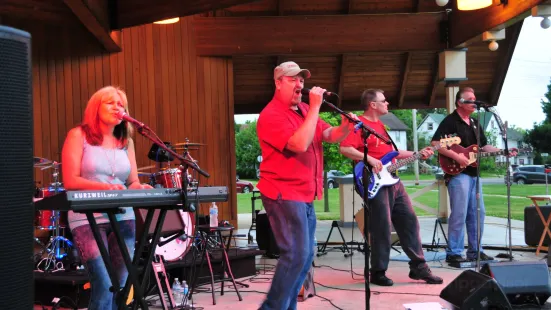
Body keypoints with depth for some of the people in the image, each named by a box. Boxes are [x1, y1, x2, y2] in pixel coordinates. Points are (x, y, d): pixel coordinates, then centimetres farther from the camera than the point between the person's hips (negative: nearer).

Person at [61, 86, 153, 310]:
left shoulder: (126, 141, 14)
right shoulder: (78, 135, 0)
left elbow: (133, 182, 11)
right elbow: (70, 181, -9)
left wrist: (140, 188, -13)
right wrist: (105, 187, -25)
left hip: (123, 218, 5)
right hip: (87, 218, -5)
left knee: (122, 287, 2)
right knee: (104, 287, -15)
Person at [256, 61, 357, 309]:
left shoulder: (304, 110, 13)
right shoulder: (272, 115, -15)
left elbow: (329, 135, 12)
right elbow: (300, 144, -28)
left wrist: (345, 127, -10)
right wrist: (315, 107, -25)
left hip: (304, 195, 10)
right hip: (284, 194, -9)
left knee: (305, 255, 14)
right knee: (296, 255, -15)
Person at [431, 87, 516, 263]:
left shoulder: (474, 123, 19)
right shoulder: (450, 121, -7)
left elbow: (484, 146, 23)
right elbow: (435, 144, -18)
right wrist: (456, 157, -23)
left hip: (474, 173, 9)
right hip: (457, 173, -9)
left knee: (478, 213, 10)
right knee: (459, 214, -10)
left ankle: (475, 251, 19)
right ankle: (454, 253, -4)